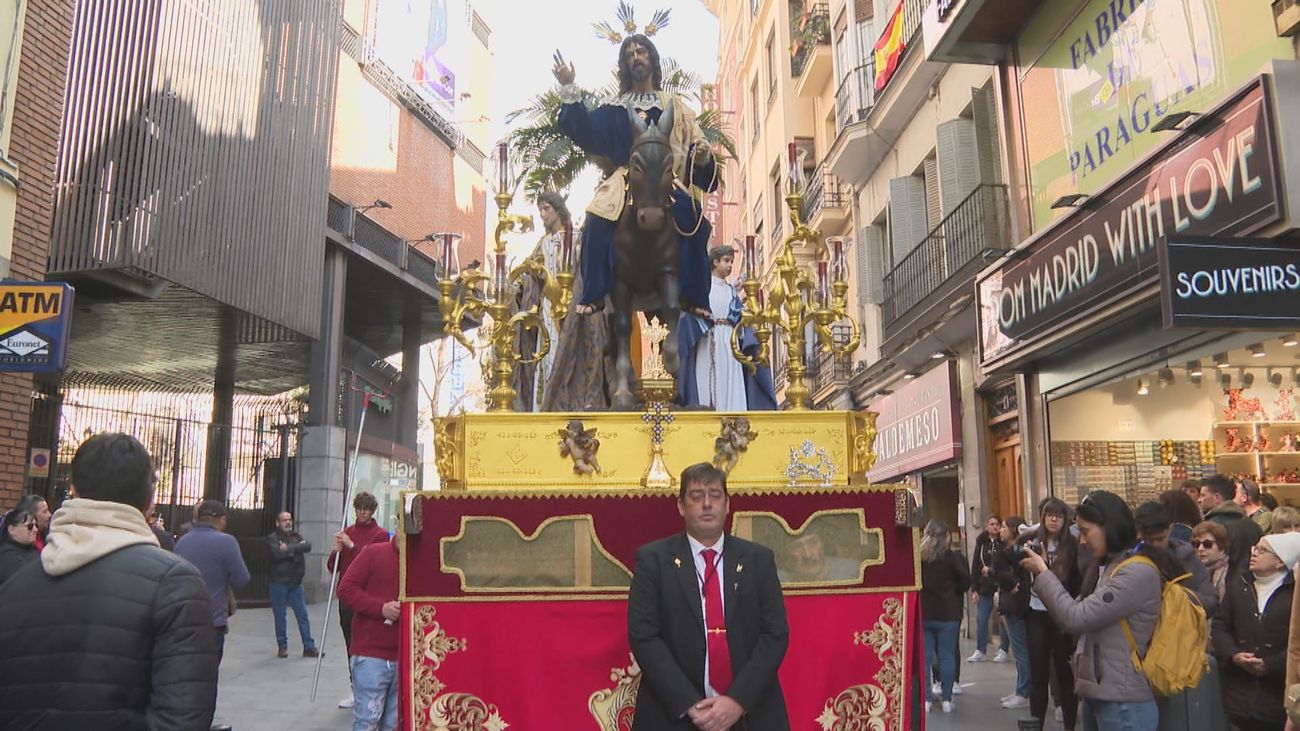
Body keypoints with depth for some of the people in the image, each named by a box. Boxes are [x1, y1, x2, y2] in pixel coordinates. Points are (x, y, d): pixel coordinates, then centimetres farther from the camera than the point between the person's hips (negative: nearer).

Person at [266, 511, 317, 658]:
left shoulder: (296, 536, 12)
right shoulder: (272, 538, -2)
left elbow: (308, 546, -8)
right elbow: (277, 554, -21)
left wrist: (288, 549, -16)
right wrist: (295, 550, -10)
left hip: (295, 582, 4)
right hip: (278, 582, -4)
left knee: (302, 615, 4)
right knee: (279, 616, 5)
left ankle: (309, 647, 8)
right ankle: (282, 647, 17)